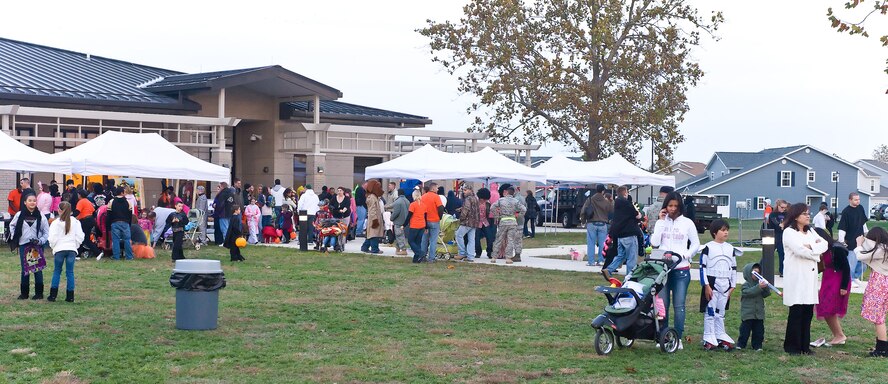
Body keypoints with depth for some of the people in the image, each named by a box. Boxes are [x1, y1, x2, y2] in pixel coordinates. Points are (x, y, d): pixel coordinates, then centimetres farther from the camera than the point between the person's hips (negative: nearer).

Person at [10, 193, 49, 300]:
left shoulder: (40, 216, -4)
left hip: (37, 246, -1)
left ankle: (39, 293, 8)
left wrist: (40, 241, -10)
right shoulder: (19, 215, 0)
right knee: (25, 270, 7)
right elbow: (12, 225, 17)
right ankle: (24, 293, 14)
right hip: (23, 245, 2)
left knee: (38, 269, 2)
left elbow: (46, 232, 2)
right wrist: (15, 237, 7)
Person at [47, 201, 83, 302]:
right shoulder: (75, 222, 3)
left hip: (59, 249, -2)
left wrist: (53, 247, 11)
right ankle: (70, 296, 4)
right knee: (70, 272, 5)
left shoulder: (56, 223, -5)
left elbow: (52, 238, -7)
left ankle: (53, 295, 6)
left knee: (57, 271, 9)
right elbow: (80, 237, 3)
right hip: (72, 249, 2)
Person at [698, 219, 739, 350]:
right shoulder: (708, 247, -5)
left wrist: (732, 286, 9)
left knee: (721, 313, 11)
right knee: (710, 312, -2)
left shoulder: (730, 249, 11)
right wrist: (706, 285, -11)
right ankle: (709, 339, 1)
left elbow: (734, 268, 15)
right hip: (712, 284, -5)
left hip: (725, 286, 5)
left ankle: (721, 337, 16)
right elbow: (702, 267, -7)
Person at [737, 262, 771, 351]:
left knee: (758, 330, 6)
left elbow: (766, 294, 5)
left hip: (759, 313, 5)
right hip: (747, 313, -5)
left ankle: (757, 345, 14)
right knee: (745, 329, -1)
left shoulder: (759, 283, 12)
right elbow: (749, 292, -25)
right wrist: (759, 287, -33)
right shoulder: (746, 285, -4)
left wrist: (766, 287, -14)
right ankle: (740, 344, 8)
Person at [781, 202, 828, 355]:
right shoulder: (789, 232, -4)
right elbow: (800, 250, -18)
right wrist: (816, 254, -3)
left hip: (810, 277, 7)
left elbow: (824, 244, 5)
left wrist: (811, 247, -13)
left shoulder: (810, 232, 19)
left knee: (808, 313, 5)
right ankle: (792, 347, 2)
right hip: (796, 278, -7)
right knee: (796, 313, -5)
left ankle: (804, 346, 12)